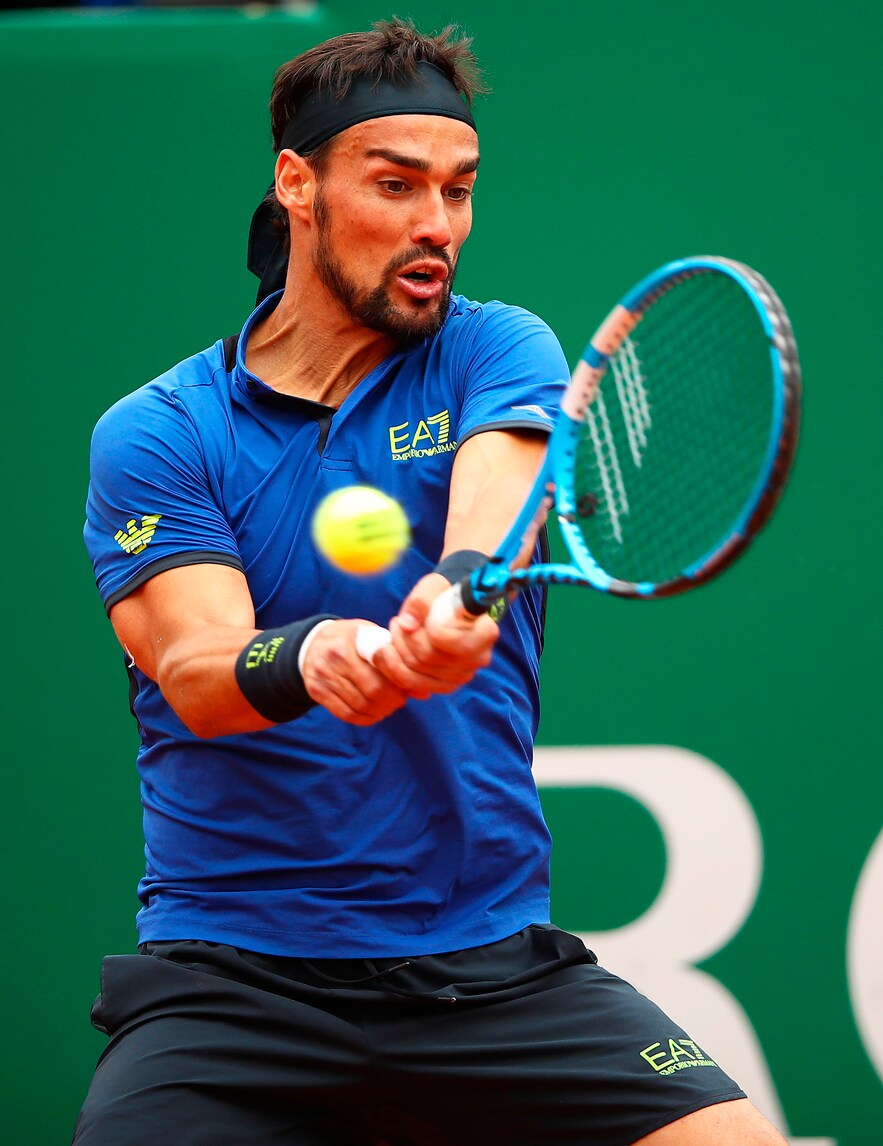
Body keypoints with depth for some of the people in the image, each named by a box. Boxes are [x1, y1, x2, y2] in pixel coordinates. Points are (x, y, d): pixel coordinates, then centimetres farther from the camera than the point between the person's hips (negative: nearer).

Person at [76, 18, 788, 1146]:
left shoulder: (498, 353, 5)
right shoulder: (151, 437, 1)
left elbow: (494, 495, -17)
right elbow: (195, 673, -13)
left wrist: (456, 596, -41)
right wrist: (307, 662, -37)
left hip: (495, 960, 1)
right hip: (227, 977, -1)